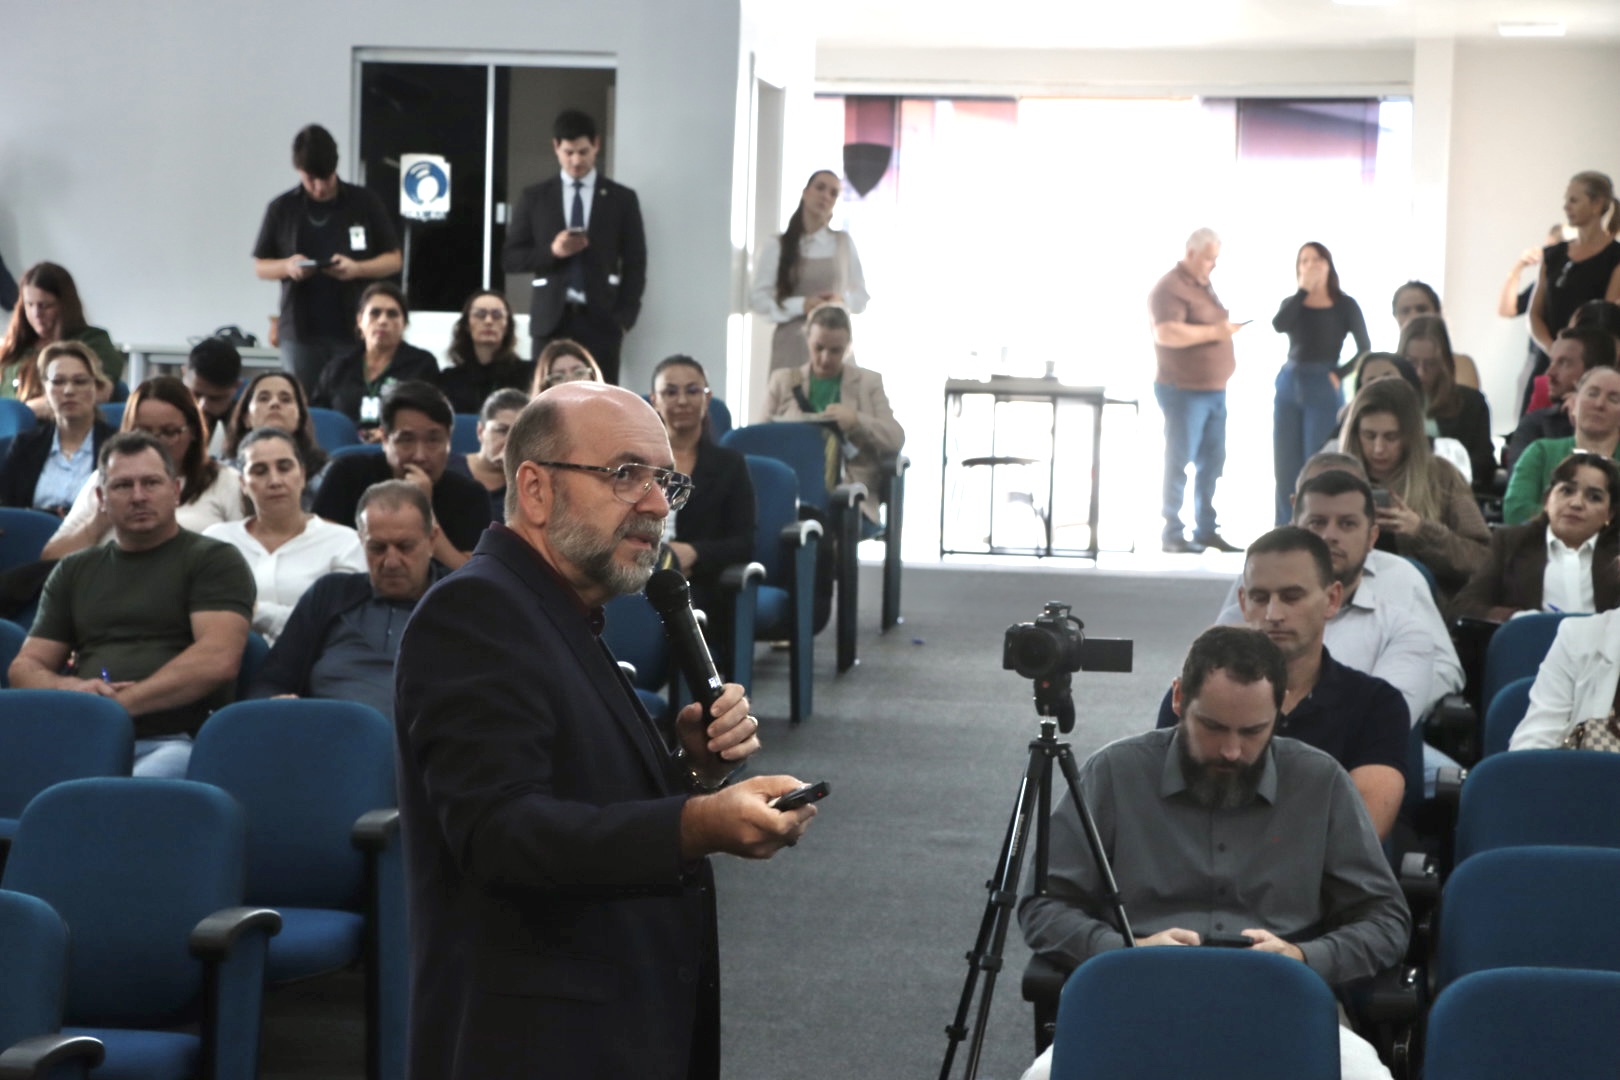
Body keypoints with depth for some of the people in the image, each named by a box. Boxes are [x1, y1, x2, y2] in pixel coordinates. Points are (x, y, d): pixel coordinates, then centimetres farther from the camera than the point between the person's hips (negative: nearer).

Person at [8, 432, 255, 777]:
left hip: (175, 742, -4)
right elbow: (26, 666, 21)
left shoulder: (214, 559, 10)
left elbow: (218, 660, -6)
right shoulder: (74, 571, 26)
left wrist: (120, 703, -12)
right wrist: (68, 689, -3)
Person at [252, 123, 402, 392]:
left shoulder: (365, 203, 3)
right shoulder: (282, 209, 6)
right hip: (300, 332, 1)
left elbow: (394, 260, 6)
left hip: (353, 331, -1)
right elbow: (260, 267, 12)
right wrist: (287, 266, -11)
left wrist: (357, 268, -14)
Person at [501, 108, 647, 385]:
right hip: (551, 320, 1)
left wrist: (624, 318, -4)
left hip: (601, 320, -1)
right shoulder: (534, 198, 10)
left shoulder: (621, 199, 8)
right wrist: (552, 251, -10)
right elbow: (510, 258, 8)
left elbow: (634, 264, 7)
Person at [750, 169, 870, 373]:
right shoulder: (776, 246, 1)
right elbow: (758, 298, -1)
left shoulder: (844, 242, 9)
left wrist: (842, 301, -9)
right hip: (792, 344, -2)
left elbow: (862, 296, 14)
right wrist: (801, 305, -14)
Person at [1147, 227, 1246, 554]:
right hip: (1184, 390, -9)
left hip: (1215, 389, 9)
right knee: (1179, 462, -4)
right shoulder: (1170, 288, -13)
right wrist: (1214, 332, -24)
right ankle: (1173, 535, -1)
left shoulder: (1204, 285, 16)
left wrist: (1228, 327, 13)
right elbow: (1166, 333, -26)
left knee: (1212, 462, 8)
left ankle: (1206, 530, 14)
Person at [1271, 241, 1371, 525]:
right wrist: (1303, 289, -9)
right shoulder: (1293, 304, 11)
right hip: (1289, 386, 4)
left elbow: (1364, 349, -1)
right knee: (1286, 469, 5)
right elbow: (1278, 325, -12)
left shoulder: (1345, 306, 1)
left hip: (1323, 389, -4)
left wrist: (1339, 374, -12)